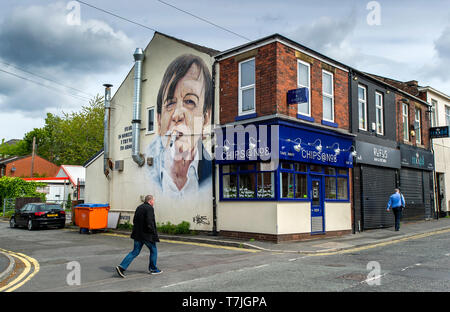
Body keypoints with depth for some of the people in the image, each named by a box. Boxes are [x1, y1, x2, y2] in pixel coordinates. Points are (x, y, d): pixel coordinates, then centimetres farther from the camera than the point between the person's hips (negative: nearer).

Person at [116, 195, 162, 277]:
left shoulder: (139, 207, 12)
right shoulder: (149, 208, -15)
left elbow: (134, 221, 15)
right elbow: (149, 222, -23)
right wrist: (153, 233, -12)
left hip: (137, 234, 7)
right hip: (147, 235, -7)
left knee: (135, 252, 10)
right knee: (153, 250, 11)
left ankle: (122, 267, -1)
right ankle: (153, 269, 19)